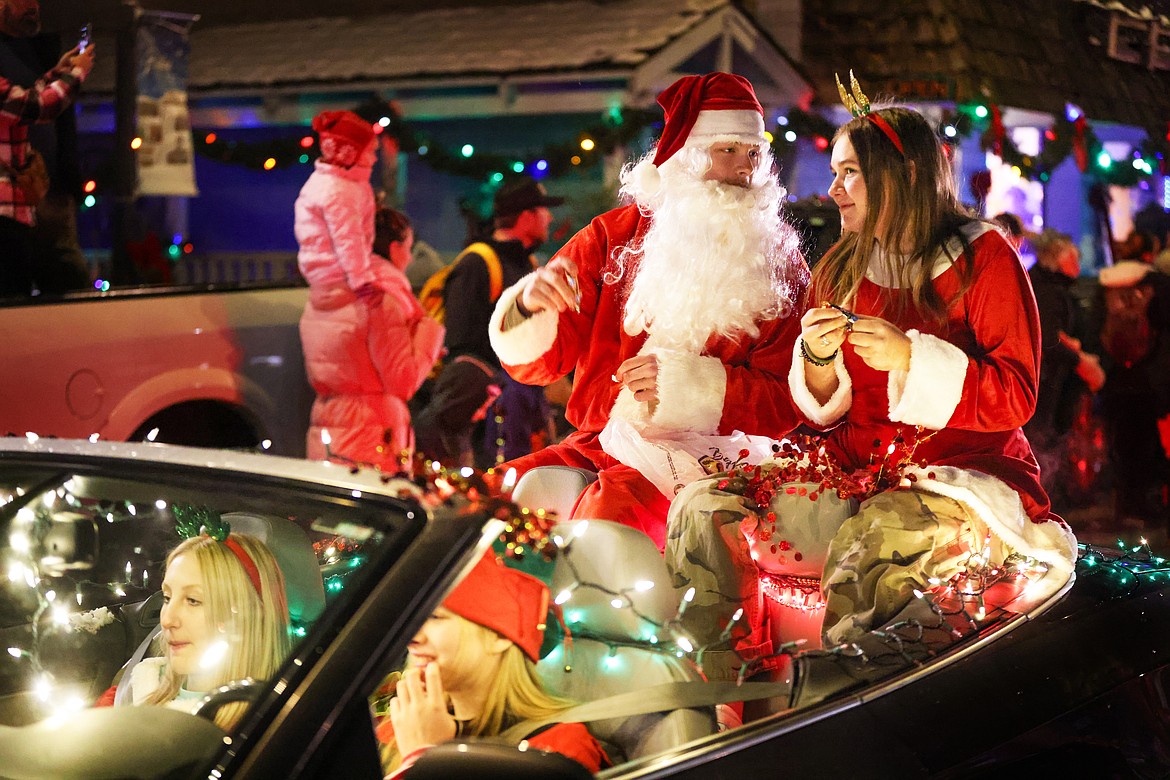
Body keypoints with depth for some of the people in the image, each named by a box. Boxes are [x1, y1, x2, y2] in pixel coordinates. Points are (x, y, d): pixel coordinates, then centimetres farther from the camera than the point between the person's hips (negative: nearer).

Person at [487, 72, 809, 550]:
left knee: (610, 507, -33)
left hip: (702, 456, -3)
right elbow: (533, 360, 6)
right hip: (600, 442, 3)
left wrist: (690, 384, -14)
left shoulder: (777, 260, 6)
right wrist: (529, 307, -17)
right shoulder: (613, 237, 10)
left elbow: (784, 402, -1)